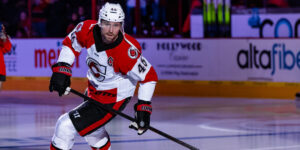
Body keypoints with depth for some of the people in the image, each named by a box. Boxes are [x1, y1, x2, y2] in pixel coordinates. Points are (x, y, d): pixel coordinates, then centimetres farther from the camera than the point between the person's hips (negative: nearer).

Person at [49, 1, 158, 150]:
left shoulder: (127, 52, -32)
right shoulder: (88, 30, -18)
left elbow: (148, 76, -22)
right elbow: (70, 43, 3)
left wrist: (143, 107, -25)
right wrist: (61, 69, -7)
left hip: (113, 100, -7)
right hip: (94, 90, 7)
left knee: (66, 126, -13)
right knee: (91, 129, 30)